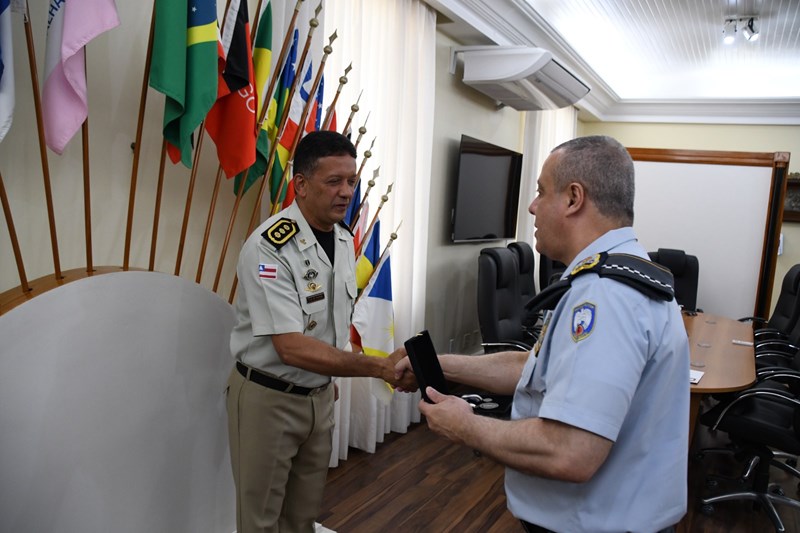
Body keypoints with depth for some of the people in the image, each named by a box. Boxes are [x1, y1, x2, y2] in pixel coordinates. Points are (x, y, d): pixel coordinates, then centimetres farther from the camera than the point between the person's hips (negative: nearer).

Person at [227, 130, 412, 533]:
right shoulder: (269, 247, -24)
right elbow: (291, 347, -29)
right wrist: (380, 367, -32)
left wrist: (329, 379, 14)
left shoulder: (344, 239, 1)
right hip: (268, 398, -6)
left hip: (319, 395, 6)